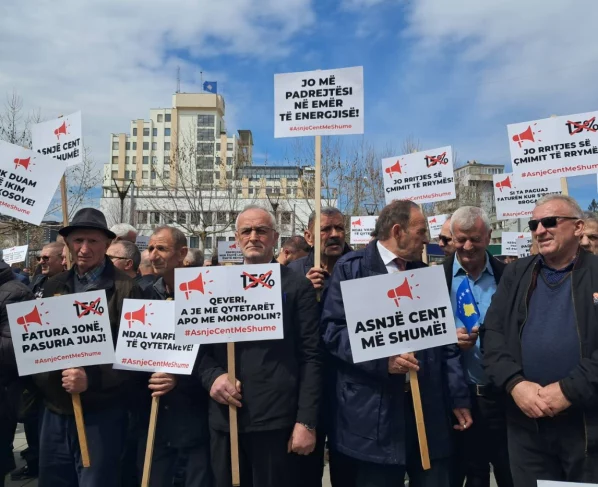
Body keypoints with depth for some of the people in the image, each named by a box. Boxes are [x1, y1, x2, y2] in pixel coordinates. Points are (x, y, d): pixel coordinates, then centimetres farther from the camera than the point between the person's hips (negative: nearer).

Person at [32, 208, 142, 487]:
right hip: (55, 410, 6)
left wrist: (91, 379, -21)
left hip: (100, 413, -5)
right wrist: (38, 385, 5)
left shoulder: (125, 288, -12)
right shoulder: (54, 286, 7)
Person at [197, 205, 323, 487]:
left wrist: (306, 421, -10)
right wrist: (213, 377, -9)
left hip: (276, 419, -3)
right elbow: (203, 346, 11)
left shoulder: (298, 287, -1)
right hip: (224, 417, 4)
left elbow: (310, 357, -6)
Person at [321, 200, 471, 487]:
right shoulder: (352, 268, -3)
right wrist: (382, 359, -19)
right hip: (373, 411, -4)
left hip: (430, 406, 5)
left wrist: (458, 397, 8)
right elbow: (333, 329, -10)